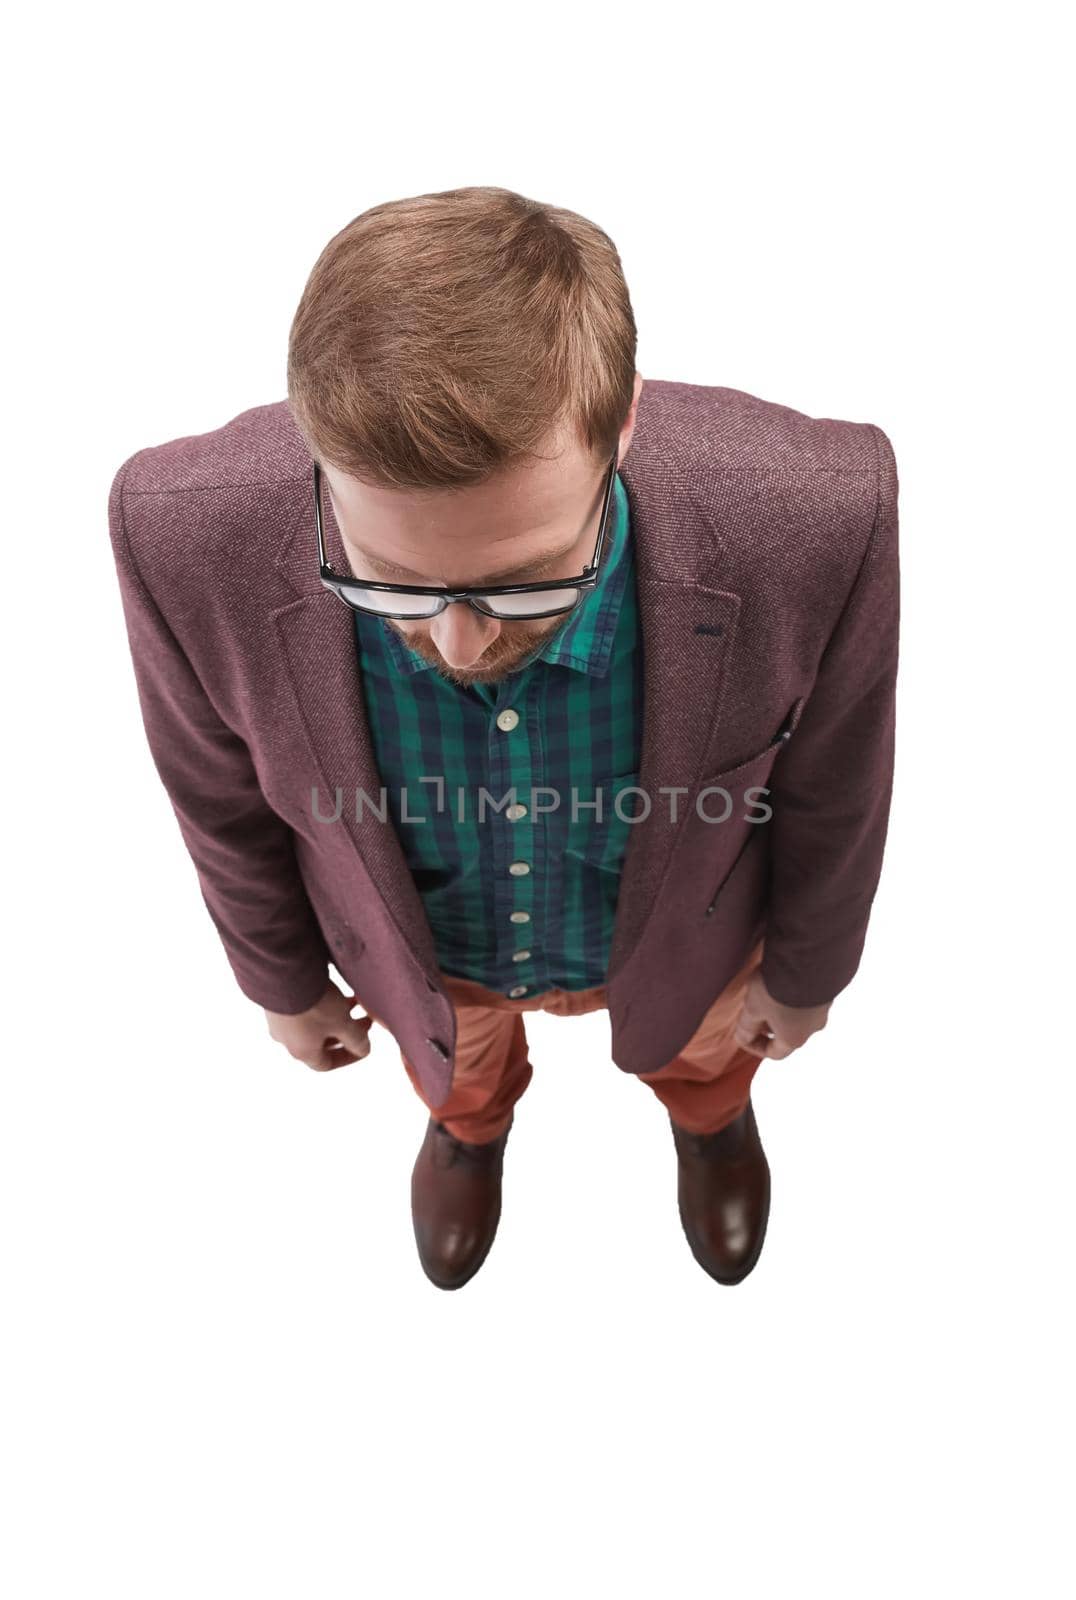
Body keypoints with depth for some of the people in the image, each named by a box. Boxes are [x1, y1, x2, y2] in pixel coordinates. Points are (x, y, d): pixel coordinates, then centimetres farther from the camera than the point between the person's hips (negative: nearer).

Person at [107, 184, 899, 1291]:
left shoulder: (815, 522, -40)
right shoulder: (186, 537, -38)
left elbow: (825, 784, -17)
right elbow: (225, 797, -14)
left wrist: (806, 971, 2)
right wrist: (284, 982, 3)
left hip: (675, 941, 0)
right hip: (419, 952, 1)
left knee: (699, 1052, 37)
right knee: (456, 1072, 37)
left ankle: (709, 1115, 77)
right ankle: (473, 1123, 78)